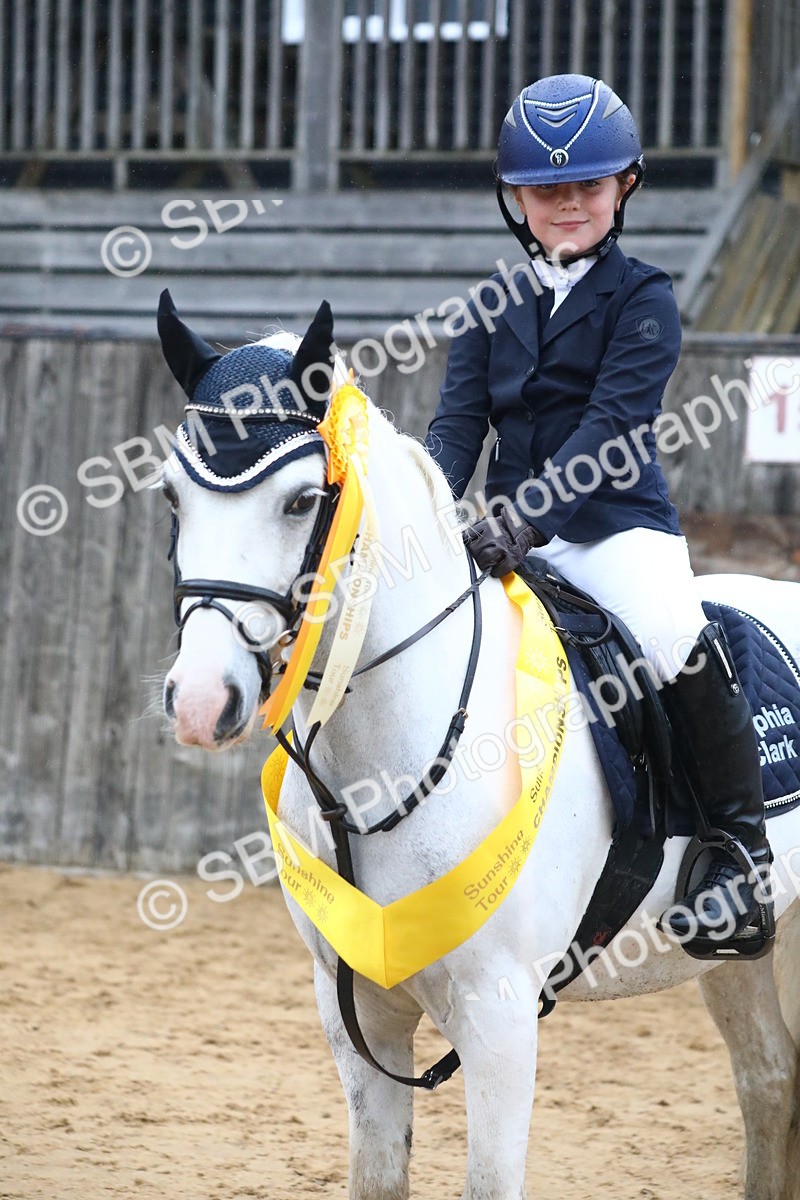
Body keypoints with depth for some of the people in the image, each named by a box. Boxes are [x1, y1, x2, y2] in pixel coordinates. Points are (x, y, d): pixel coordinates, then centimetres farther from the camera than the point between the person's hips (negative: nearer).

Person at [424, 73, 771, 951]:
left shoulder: (641, 299, -3)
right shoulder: (495, 307, 13)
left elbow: (611, 426, -15)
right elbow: (459, 419, 6)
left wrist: (526, 515, -30)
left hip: (619, 525, -6)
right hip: (516, 537, 6)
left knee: (676, 639, -32)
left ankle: (742, 846, -18)